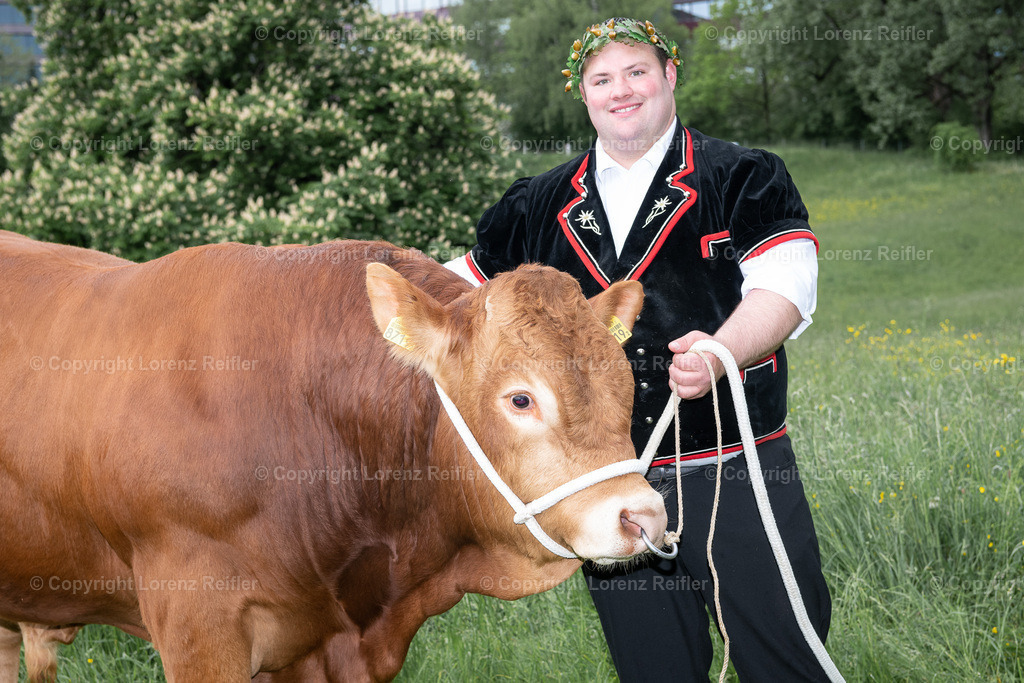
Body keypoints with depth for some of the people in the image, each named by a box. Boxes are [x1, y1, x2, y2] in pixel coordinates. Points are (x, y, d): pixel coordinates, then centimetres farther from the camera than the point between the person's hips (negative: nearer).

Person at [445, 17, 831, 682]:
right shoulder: (542, 204, 13)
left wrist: (720, 352, -29)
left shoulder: (744, 178, 2)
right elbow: (472, 279, 24)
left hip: (737, 472, -3)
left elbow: (782, 287, -11)